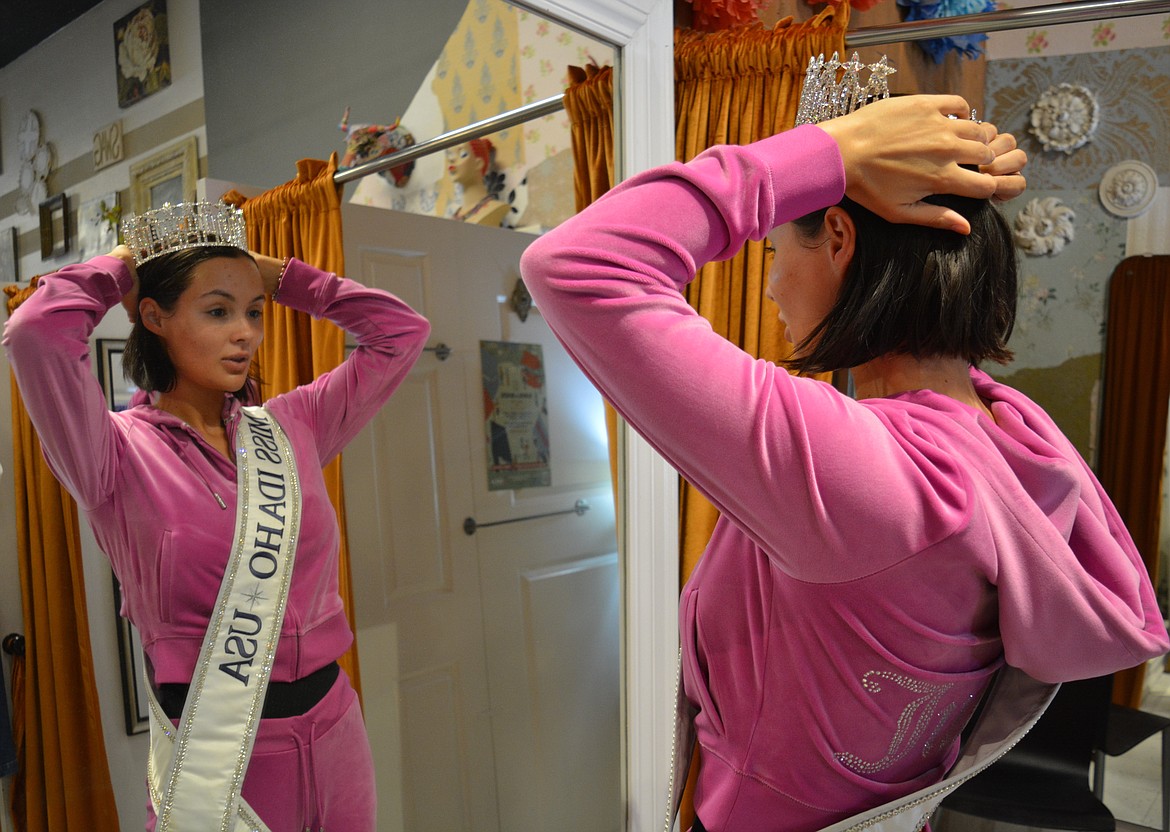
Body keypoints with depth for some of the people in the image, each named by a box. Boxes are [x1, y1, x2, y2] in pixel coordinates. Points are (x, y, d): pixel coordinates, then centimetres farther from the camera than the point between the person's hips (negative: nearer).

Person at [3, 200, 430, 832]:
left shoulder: (290, 426, 3)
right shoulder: (122, 452, -9)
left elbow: (401, 330, 5)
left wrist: (277, 276, 4)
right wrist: (116, 268, -7)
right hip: (213, 752, -4)